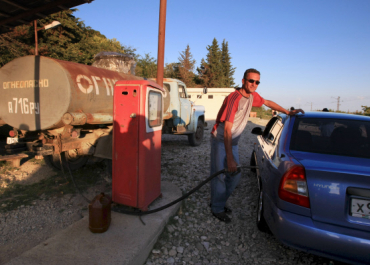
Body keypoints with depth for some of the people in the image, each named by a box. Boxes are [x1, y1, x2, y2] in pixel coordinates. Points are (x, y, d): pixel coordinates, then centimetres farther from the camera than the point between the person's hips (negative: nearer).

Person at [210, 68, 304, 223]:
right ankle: (217, 209, 15)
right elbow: (227, 130, -30)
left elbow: (268, 102, 21)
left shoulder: (253, 96, -2)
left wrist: (288, 112, 15)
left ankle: (219, 202, 30)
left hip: (233, 142, 8)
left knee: (235, 175, 12)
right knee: (220, 174, -3)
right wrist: (230, 159, -33)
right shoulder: (234, 98, -26)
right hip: (220, 140, -8)